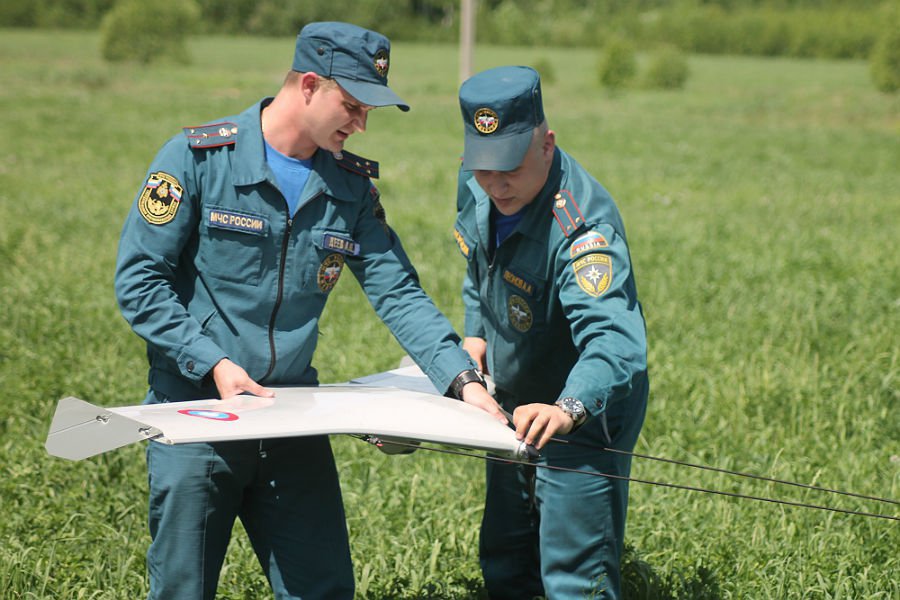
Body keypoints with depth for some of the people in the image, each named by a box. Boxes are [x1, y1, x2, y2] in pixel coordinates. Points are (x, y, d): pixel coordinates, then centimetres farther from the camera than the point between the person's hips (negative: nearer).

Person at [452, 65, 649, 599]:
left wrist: (569, 407, -64)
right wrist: (477, 334, 2)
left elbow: (615, 338, -48)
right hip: (515, 408, 8)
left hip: (585, 417, -8)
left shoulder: (582, 224, -34)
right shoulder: (477, 188, -8)